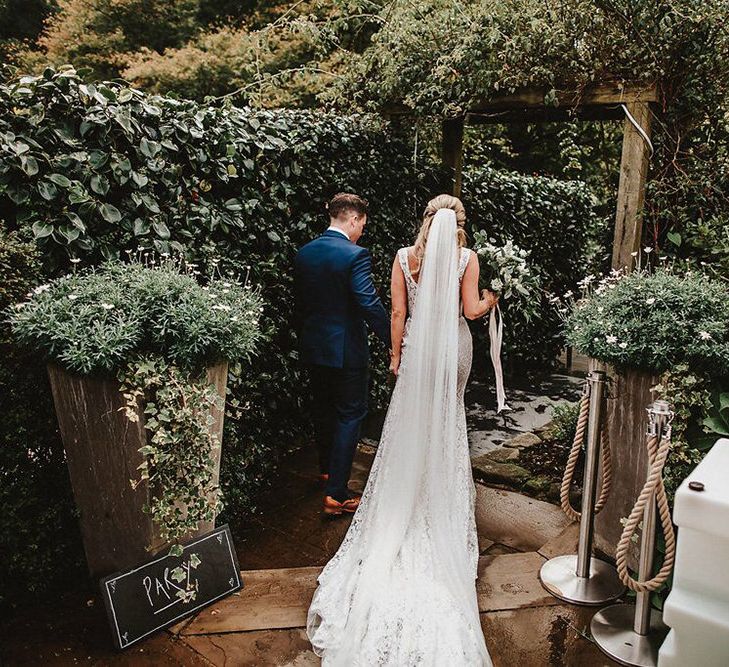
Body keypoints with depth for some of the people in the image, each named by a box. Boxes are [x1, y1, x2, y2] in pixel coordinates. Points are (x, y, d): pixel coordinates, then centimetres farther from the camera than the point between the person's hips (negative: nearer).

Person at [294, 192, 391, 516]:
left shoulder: (303, 254, 3)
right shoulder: (355, 255, -17)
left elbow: (300, 303, 10)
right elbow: (370, 305, -22)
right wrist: (394, 341, -13)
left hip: (313, 348, 7)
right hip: (347, 350, -7)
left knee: (323, 408, 22)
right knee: (350, 415, 3)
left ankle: (327, 467, 43)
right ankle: (336, 493, 2)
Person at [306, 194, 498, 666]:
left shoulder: (405, 257, -4)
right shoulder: (467, 257, -7)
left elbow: (398, 312, -4)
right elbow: (472, 309, -5)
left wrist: (396, 353, 6)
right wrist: (491, 301, 17)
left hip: (418, 345, 0)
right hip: (455, 347, 0)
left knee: (413, 418, 13)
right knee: (448, 419, 14)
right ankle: (444, 504, 26)